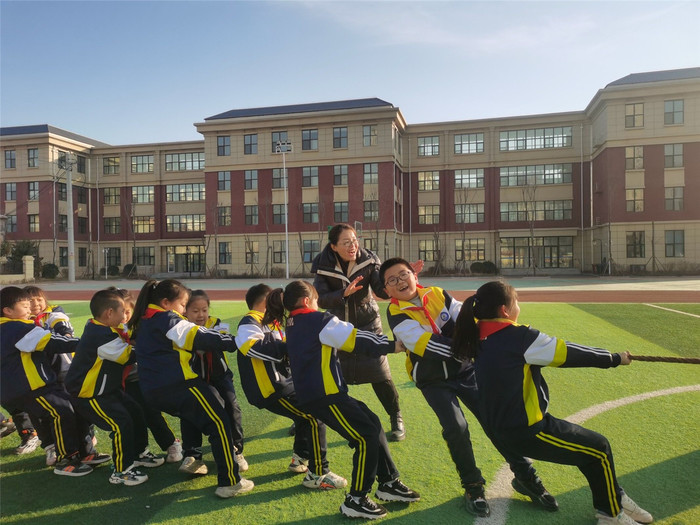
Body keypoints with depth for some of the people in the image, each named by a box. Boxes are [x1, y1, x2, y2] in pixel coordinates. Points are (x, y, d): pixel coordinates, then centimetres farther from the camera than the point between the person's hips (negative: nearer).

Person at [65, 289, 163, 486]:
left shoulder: (97, 328, 4)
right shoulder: (103, 336, -28)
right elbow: (127, 355, -19)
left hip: (106, 389, 11)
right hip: (88, 394, -11)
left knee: (135, 412, 13)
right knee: (121, 423, -15)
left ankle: (140, 453, 29)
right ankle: (121, 471, -2)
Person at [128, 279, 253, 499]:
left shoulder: (143, 323, 20)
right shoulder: (167, 319, -6)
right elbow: (198, 337, -14)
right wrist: (231, 342, -6)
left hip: (153, 389, 9)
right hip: (177, 383, -9)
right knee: (219, 423, -6)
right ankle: (229, 482, -8)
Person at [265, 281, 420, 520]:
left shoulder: (293, 326, 18)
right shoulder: (318, 320, -8)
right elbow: (355, 338, -8)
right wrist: (390, 345, 0)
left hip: (312, 393, 9)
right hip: (323, 395, -9)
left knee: (373, 424, 13)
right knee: (367, 436, -6)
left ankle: (389, 484, 20)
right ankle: (355, 501, 3)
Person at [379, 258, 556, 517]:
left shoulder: (438, 294, -5)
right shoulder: (396, 314, -16)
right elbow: (426, 344, -27)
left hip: (464, 370, 3)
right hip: (433, 380, -3)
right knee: (456, 428, -18)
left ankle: (525, 477, 20)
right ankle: (473, 487, 8)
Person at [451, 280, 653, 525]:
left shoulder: (480, 339, 0)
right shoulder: (519, 337, -22)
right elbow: (568, 353, -12)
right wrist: (615, 358, 1)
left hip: (503, 427, 8)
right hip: (526, 431, -8)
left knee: (587, 445, 23)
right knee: (599, 448, 10)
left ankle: (614, 500, 38)